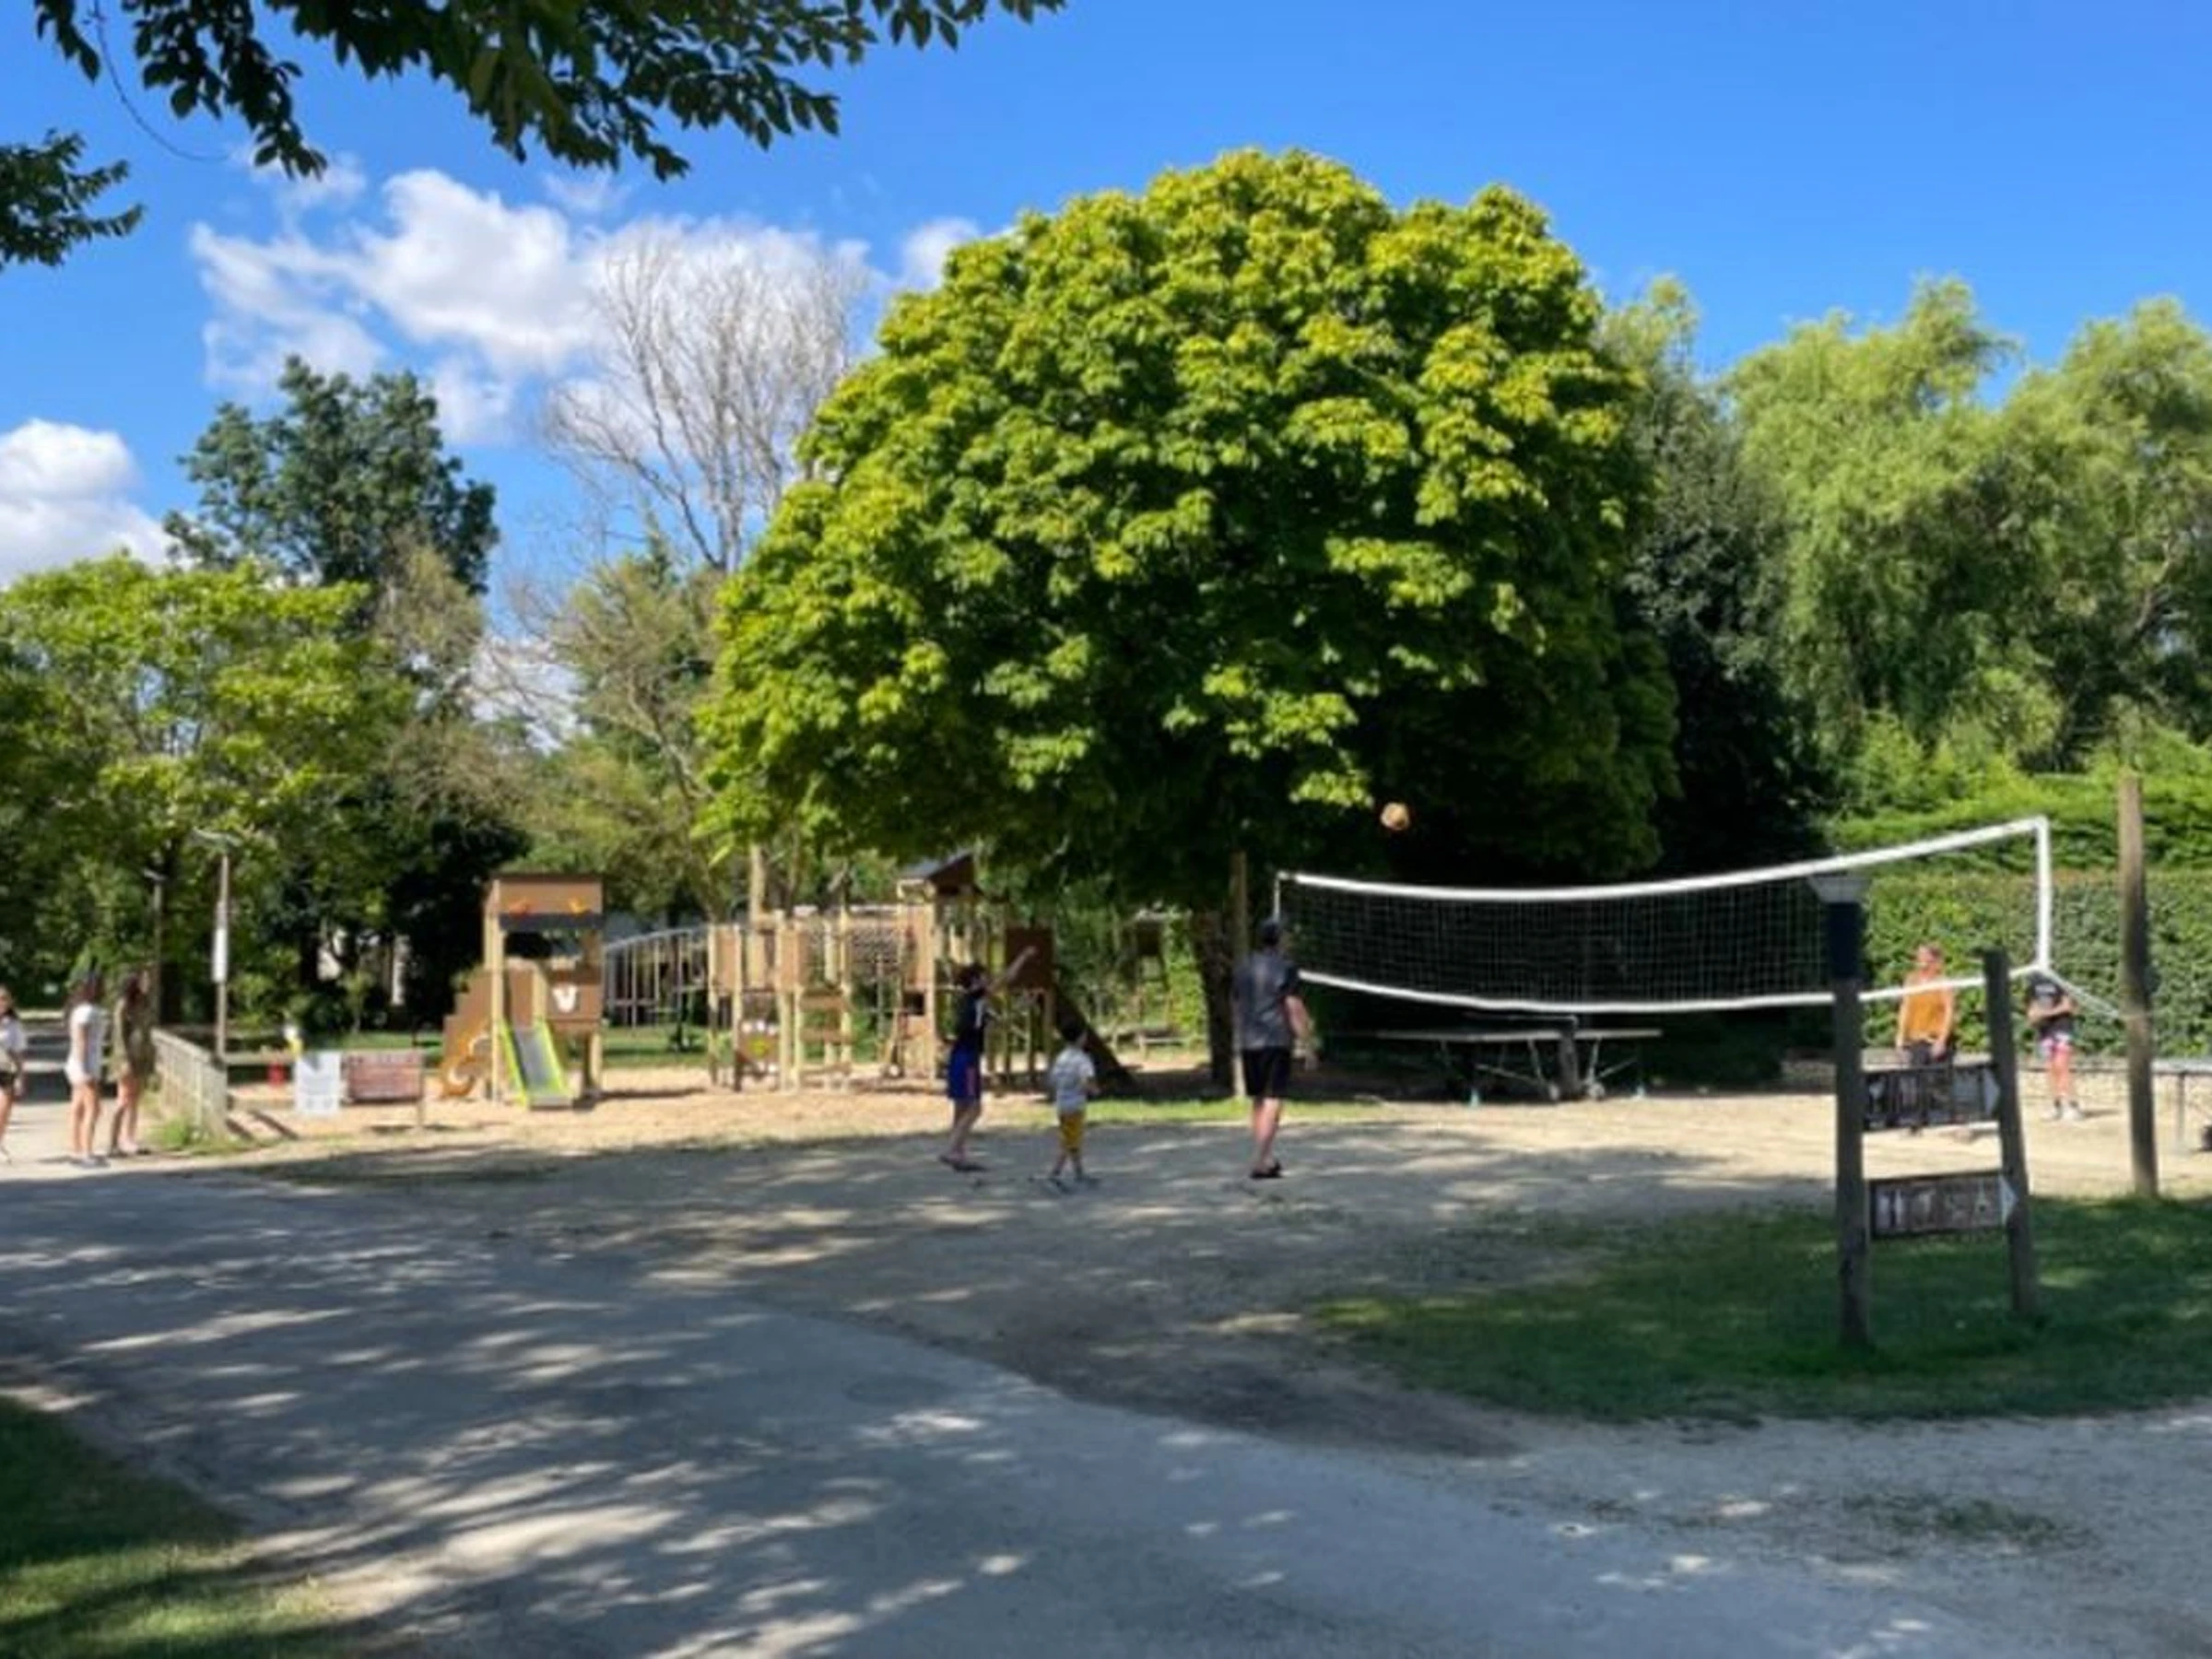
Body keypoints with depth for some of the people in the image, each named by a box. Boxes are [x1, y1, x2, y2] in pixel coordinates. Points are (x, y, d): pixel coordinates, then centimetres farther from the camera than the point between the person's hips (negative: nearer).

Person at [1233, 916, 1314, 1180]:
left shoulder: (1244, 967, 12)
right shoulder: (1284, 966, -8)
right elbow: (1294, 1008, -11)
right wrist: (1307, 1042, -7)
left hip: (1248, 1042, 6)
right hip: (1276, 1040, -6)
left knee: (1259, 1100, 15)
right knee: (1273, 1101, -5)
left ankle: (1267, 1157, 21)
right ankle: (1260, 1162, -12)